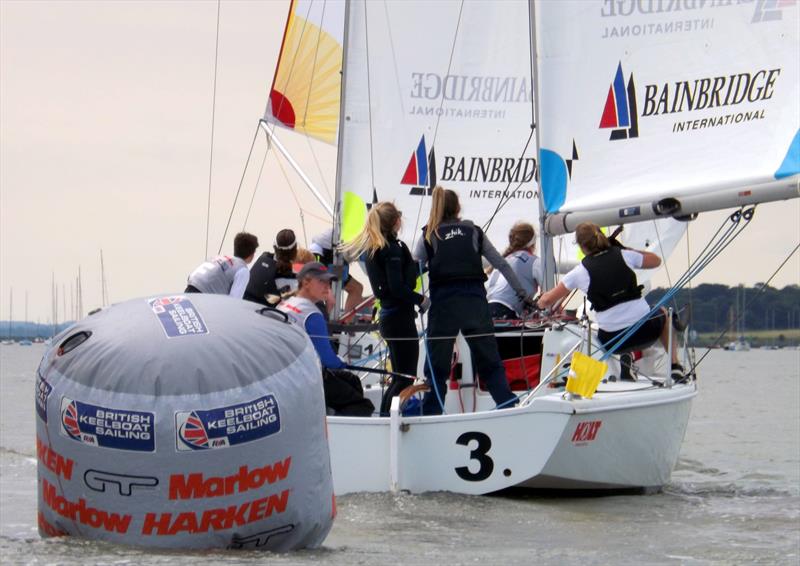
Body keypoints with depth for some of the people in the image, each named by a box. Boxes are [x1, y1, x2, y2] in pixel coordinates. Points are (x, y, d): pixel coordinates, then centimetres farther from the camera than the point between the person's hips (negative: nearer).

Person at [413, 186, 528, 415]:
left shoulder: (429, 236, 7)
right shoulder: (474, 232, 13)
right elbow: (501, 264, 17)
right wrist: (521, 291, 24)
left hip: (443, 302, -2)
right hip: (474, 299, 2)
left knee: (437, 364, 3)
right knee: (489, 359, 7)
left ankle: (431, 414, -1)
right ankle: (508, 405, 0)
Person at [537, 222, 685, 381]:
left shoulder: (580, 271, -1)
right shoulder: (624, 255, 2)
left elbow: (546, 301, 6)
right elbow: (656, 260, 23)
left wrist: (542, 303, 30)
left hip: (613, 340, -1)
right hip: (646, 329, 1)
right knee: (662, 313, 36)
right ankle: (675, 366, 28)